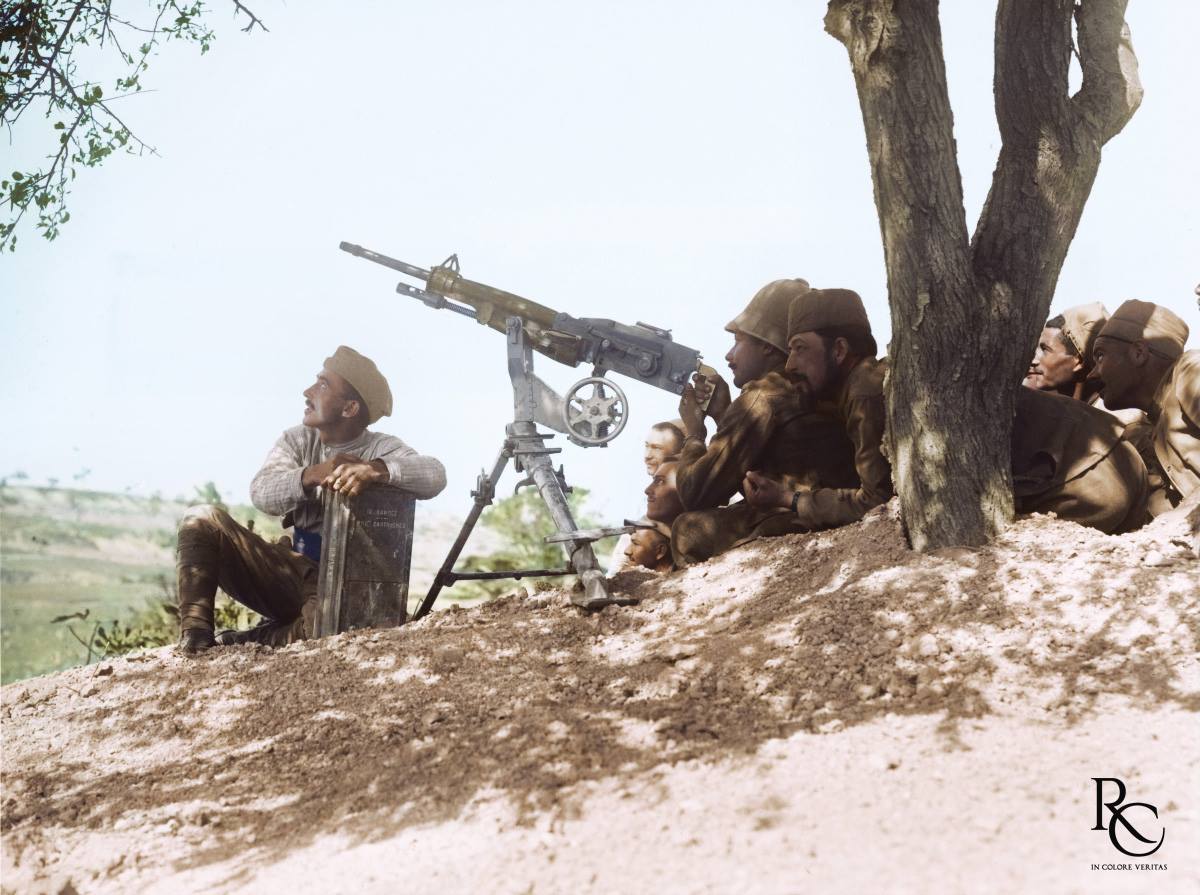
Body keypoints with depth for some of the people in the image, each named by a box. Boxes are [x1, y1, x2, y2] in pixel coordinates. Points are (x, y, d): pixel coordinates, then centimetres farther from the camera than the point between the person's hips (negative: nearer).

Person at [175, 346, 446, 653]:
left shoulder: (381, 448, -6)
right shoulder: (297, 441, 5)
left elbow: (434, 475, -26)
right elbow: (261, 493, -13)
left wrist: (376, 469, -44)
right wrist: (311, 475, -33)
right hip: (292, 568, 4)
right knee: (203, 521, -11)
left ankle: (247, 642, -9)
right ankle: (195, 634, -13)